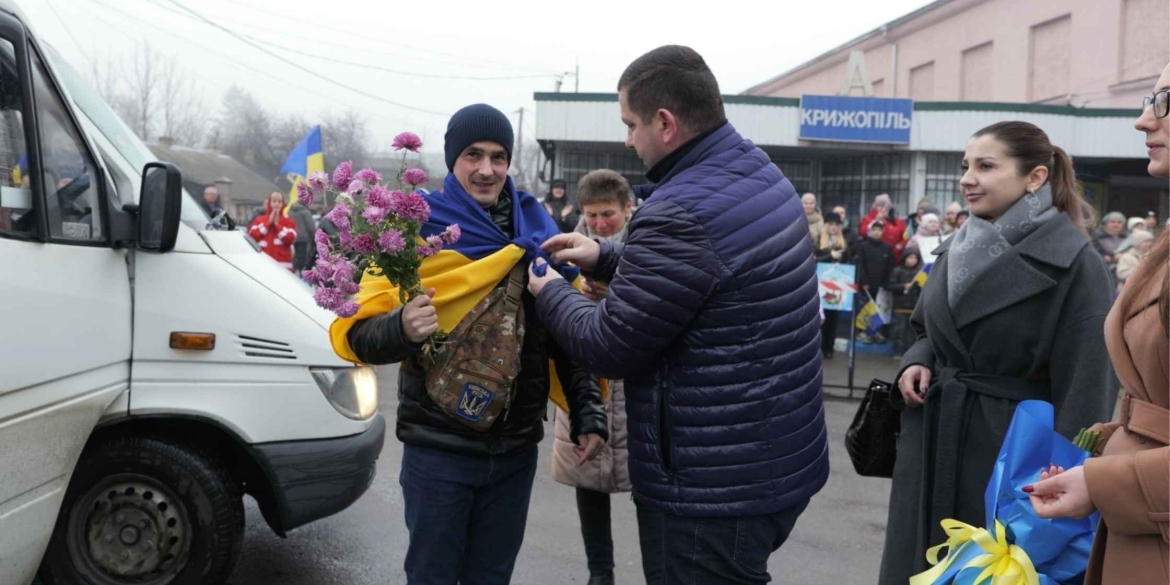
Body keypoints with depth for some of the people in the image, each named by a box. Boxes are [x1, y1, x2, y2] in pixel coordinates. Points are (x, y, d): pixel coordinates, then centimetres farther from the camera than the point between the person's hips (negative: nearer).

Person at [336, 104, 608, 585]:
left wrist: (588, 412, -2)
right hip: (438, 448, -3)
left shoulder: (537, 231, 3)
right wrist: (401, 329, -34)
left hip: (515, 449, 3)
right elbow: (357, 335, -13)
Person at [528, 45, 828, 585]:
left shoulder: (680, 213, -25)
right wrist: (605, 258, 15)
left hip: (723, 483, -9)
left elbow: (610, 347, -17)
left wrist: (551, 293, 1)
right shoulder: (762, 175, 5)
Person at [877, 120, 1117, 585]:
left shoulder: (1076, 266, -13)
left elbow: (1084, 388, -14)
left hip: (1008, 447, -6)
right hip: (932, 439, 6)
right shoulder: (957, 249, 8)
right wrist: (915, 362, 0)